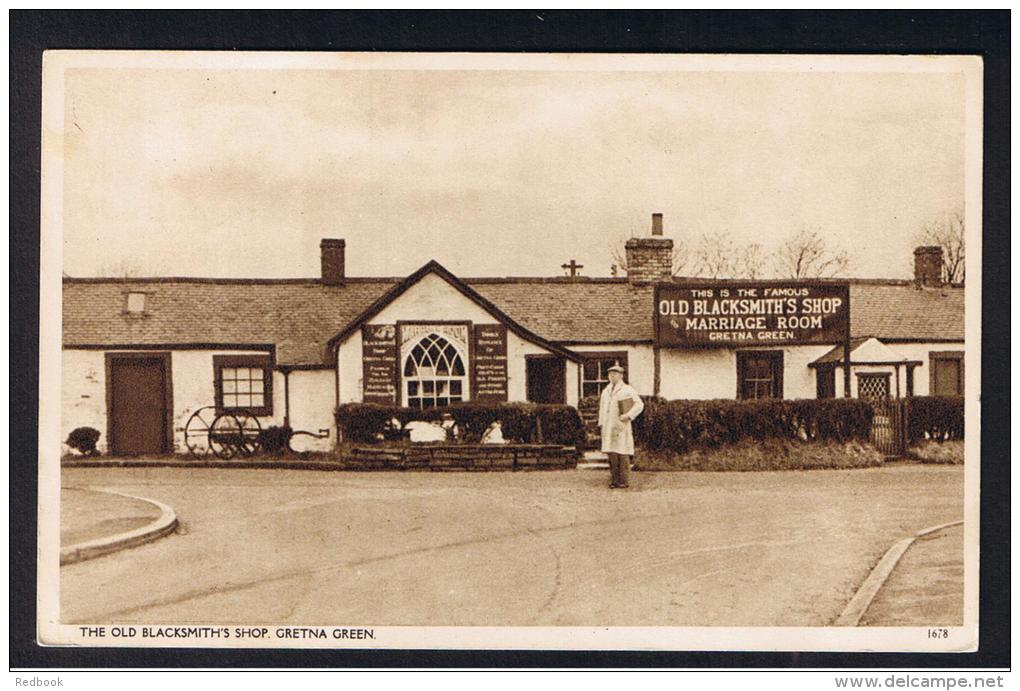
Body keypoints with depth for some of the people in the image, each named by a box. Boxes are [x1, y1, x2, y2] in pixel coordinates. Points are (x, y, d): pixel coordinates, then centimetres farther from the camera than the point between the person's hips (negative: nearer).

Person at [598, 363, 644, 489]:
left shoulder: (627, 390, 1)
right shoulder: (606, 391, 19)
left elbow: (639, 404, -5)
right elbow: (602, 408, 24)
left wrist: (628, 415, -16)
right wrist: (601, 424, 14)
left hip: (621, 426, -5)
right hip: (608, 428, 5)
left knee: (622, 453, -8)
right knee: (611, 454, 1)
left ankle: (624, 480, -4)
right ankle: (614, 480, 5)